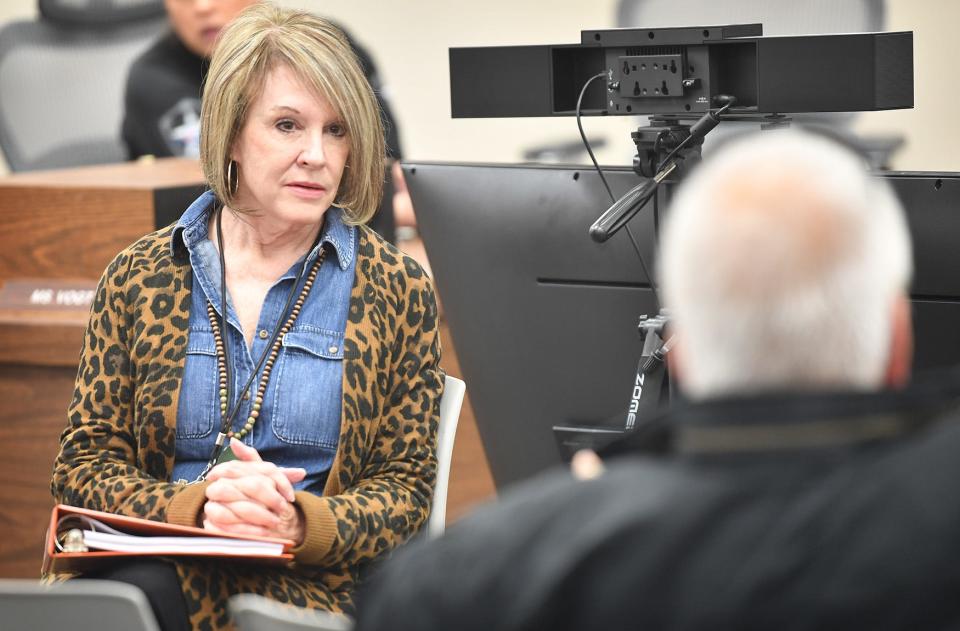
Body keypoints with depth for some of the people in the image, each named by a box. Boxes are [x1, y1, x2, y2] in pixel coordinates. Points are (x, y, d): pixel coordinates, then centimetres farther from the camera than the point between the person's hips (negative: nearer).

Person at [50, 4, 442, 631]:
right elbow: (84, 463, 8)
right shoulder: (139, 275, 11)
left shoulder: (399, 290, 8)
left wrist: (298, 522, -15)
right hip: (151, 563, 2)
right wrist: (194, 505, -13)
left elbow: (406, 488, 7)